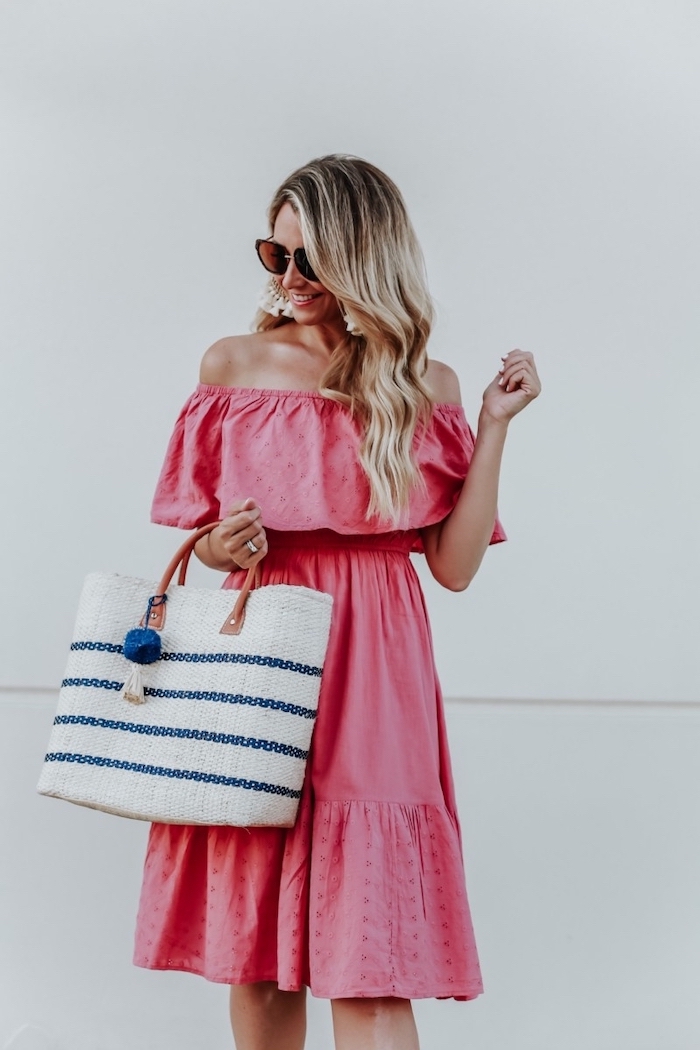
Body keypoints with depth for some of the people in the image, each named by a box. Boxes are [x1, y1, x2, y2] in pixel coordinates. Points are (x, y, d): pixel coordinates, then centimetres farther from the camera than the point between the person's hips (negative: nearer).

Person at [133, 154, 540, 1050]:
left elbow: (455, 565, 1)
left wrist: (494, 425, -3)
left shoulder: (423, 386, 5)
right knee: (252, 940, 6)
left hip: (370, 669, -1)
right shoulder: (233, 365, 8)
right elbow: (201, 529, 15)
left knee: (368, 958, -7)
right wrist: (219, 548, -8)